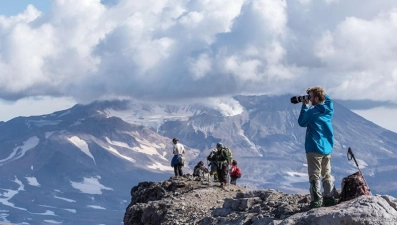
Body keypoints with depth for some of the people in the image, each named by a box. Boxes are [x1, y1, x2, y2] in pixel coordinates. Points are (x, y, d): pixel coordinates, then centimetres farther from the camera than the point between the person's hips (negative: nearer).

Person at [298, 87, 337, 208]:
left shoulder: (312, 112, -15)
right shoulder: (329, 109, 1)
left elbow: (301, 122, -1)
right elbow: (327, 99, 23)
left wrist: (305, 106, 3)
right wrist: (314, 91, 11)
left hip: (314, 149, -6)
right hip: (327, 148, 6)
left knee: (314, 176, -1)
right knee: (327, 175, 14)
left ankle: (316, 200, -5)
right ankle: (329, 198, 12)